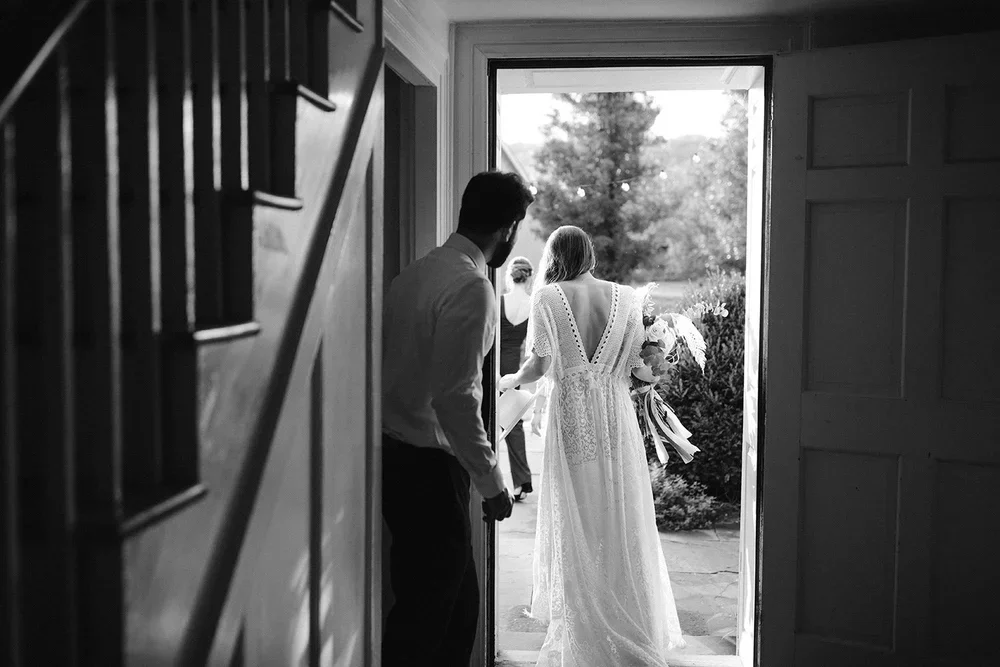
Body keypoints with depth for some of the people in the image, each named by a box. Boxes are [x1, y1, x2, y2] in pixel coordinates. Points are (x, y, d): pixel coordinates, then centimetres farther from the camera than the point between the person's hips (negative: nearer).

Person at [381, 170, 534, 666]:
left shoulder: (419, 271, 11)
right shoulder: (472, 287, -18)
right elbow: (455, 396, -22)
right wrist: (491, 483, -16)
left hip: (394, 453, 9)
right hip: (427, 464, -9)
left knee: (459, 602, 18)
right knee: (427, 611, 1)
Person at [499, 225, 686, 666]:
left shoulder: (547, 298, -6)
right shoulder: (625, 297, 1)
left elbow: (541, 363, -10)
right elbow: (635, 364, 1)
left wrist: (512, 380, 10)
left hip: (571, 413, -2)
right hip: (616, 414, 2)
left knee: (577, 519, 8)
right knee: (621, 517, 12)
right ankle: (635, 625, 22)